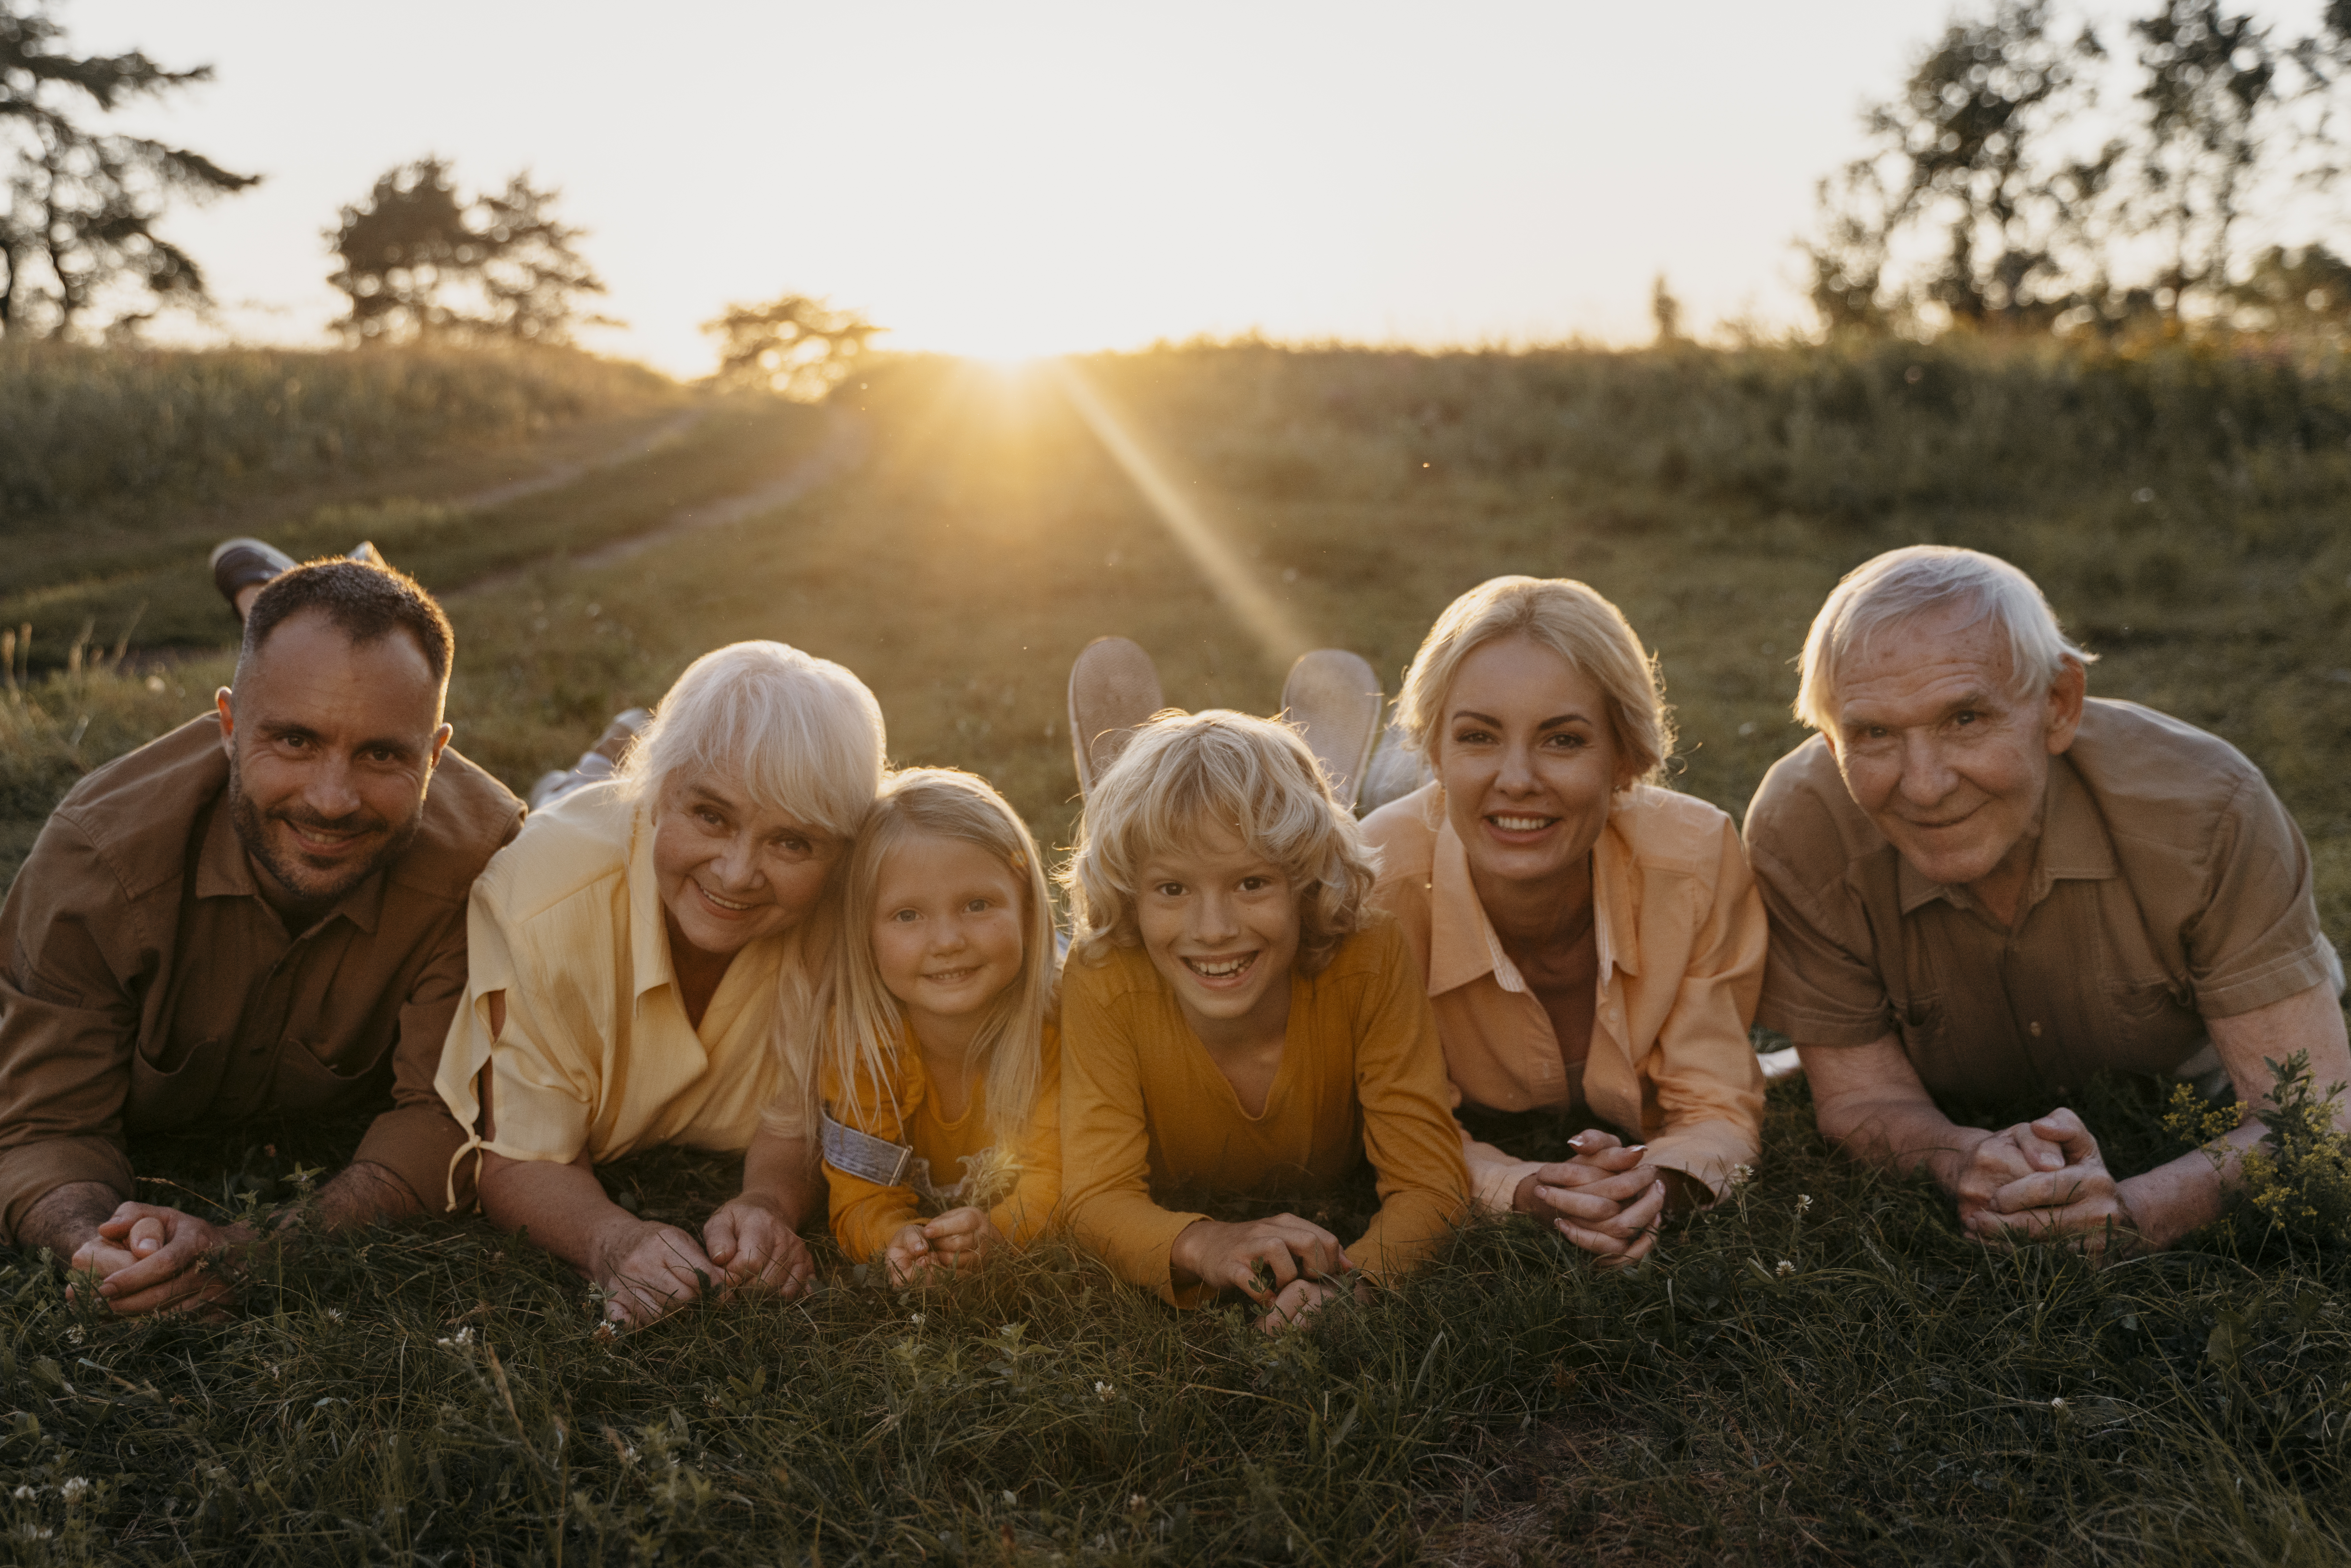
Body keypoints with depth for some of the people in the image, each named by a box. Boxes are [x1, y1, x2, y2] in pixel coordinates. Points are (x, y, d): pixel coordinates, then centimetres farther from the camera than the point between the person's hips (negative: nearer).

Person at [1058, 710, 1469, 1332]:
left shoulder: (1368, 961, -29)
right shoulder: (1104, 983, -28)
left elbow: (1429, 1185, -28)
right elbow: (1100, 1197, -29)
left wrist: (1350, 1278, -52)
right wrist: (1200, 1245, -53)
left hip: (1334, 1229, 3)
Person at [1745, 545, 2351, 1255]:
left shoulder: (2204, 805, -32)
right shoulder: (1798, 832, -30)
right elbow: (1861, 1096, -19)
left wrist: (2134, 1213, -52)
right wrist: (1968, 1163, -43)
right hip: (1967, 1119, 0)